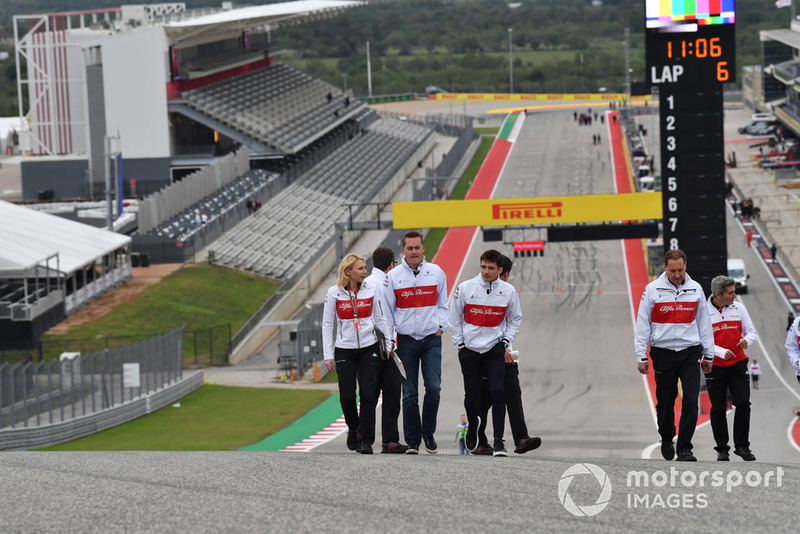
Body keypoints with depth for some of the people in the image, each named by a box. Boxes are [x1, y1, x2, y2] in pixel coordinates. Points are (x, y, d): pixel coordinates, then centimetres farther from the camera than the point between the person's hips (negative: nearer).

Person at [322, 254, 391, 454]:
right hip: (344, 350, -1)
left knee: (368, 394, -8)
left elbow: (380, 319, 11)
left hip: (369, 349, 1)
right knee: (347, 396, -2)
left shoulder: (371, 290, 3)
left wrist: (388, 344, 7)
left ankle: (366, 440, -4)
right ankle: (353, 430, 27)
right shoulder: (333, 293, -1)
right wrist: (328, 355, -1)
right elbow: (327, 324, 3)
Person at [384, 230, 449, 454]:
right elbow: (387, 310, 5)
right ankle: (412, 441, 8)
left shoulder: (436, 273, 4)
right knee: (409, 394, 1)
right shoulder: (393, 276, 1)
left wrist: (440, 326, -1)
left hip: (432, 339, 0)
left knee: (433, 388, -9)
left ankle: (428, 432, 11)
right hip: (406, 341, 0)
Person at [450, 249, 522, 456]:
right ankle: (473, 424, 38)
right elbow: (455, 318, 6)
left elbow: (515, 319, 13)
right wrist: (460, 344, 3)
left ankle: (498, 440, -13)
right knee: (471, 395, 5)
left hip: (495, 348, 0)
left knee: (497, 390, -17)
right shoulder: (465, 288, -4)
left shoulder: (508, 291, -1)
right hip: (469, 349, 0)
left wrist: (506, 342, 3)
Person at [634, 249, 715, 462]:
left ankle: (684, 448, -6)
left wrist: (708, 356, 12)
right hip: (663, 352, -1)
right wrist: (641, 356, -1)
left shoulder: (695, 289, 5)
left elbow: (704, 323, 12)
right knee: (665, 402, 8)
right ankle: (667, 439, 33)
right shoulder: (652, 290, -1)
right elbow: (643, 324, 2)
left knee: (691, 402, -10)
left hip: (690, 352, 1)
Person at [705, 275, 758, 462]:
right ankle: (722, 449, 14)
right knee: (718, 409, 3)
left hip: (738, 363, 2)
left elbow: (752, 332, 10)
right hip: (715, 367, -2)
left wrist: (747, 340, -13)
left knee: (743, 404, -7)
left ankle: (742, 446, 4)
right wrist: (721, 352, -20)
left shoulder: (739, 308, 3)